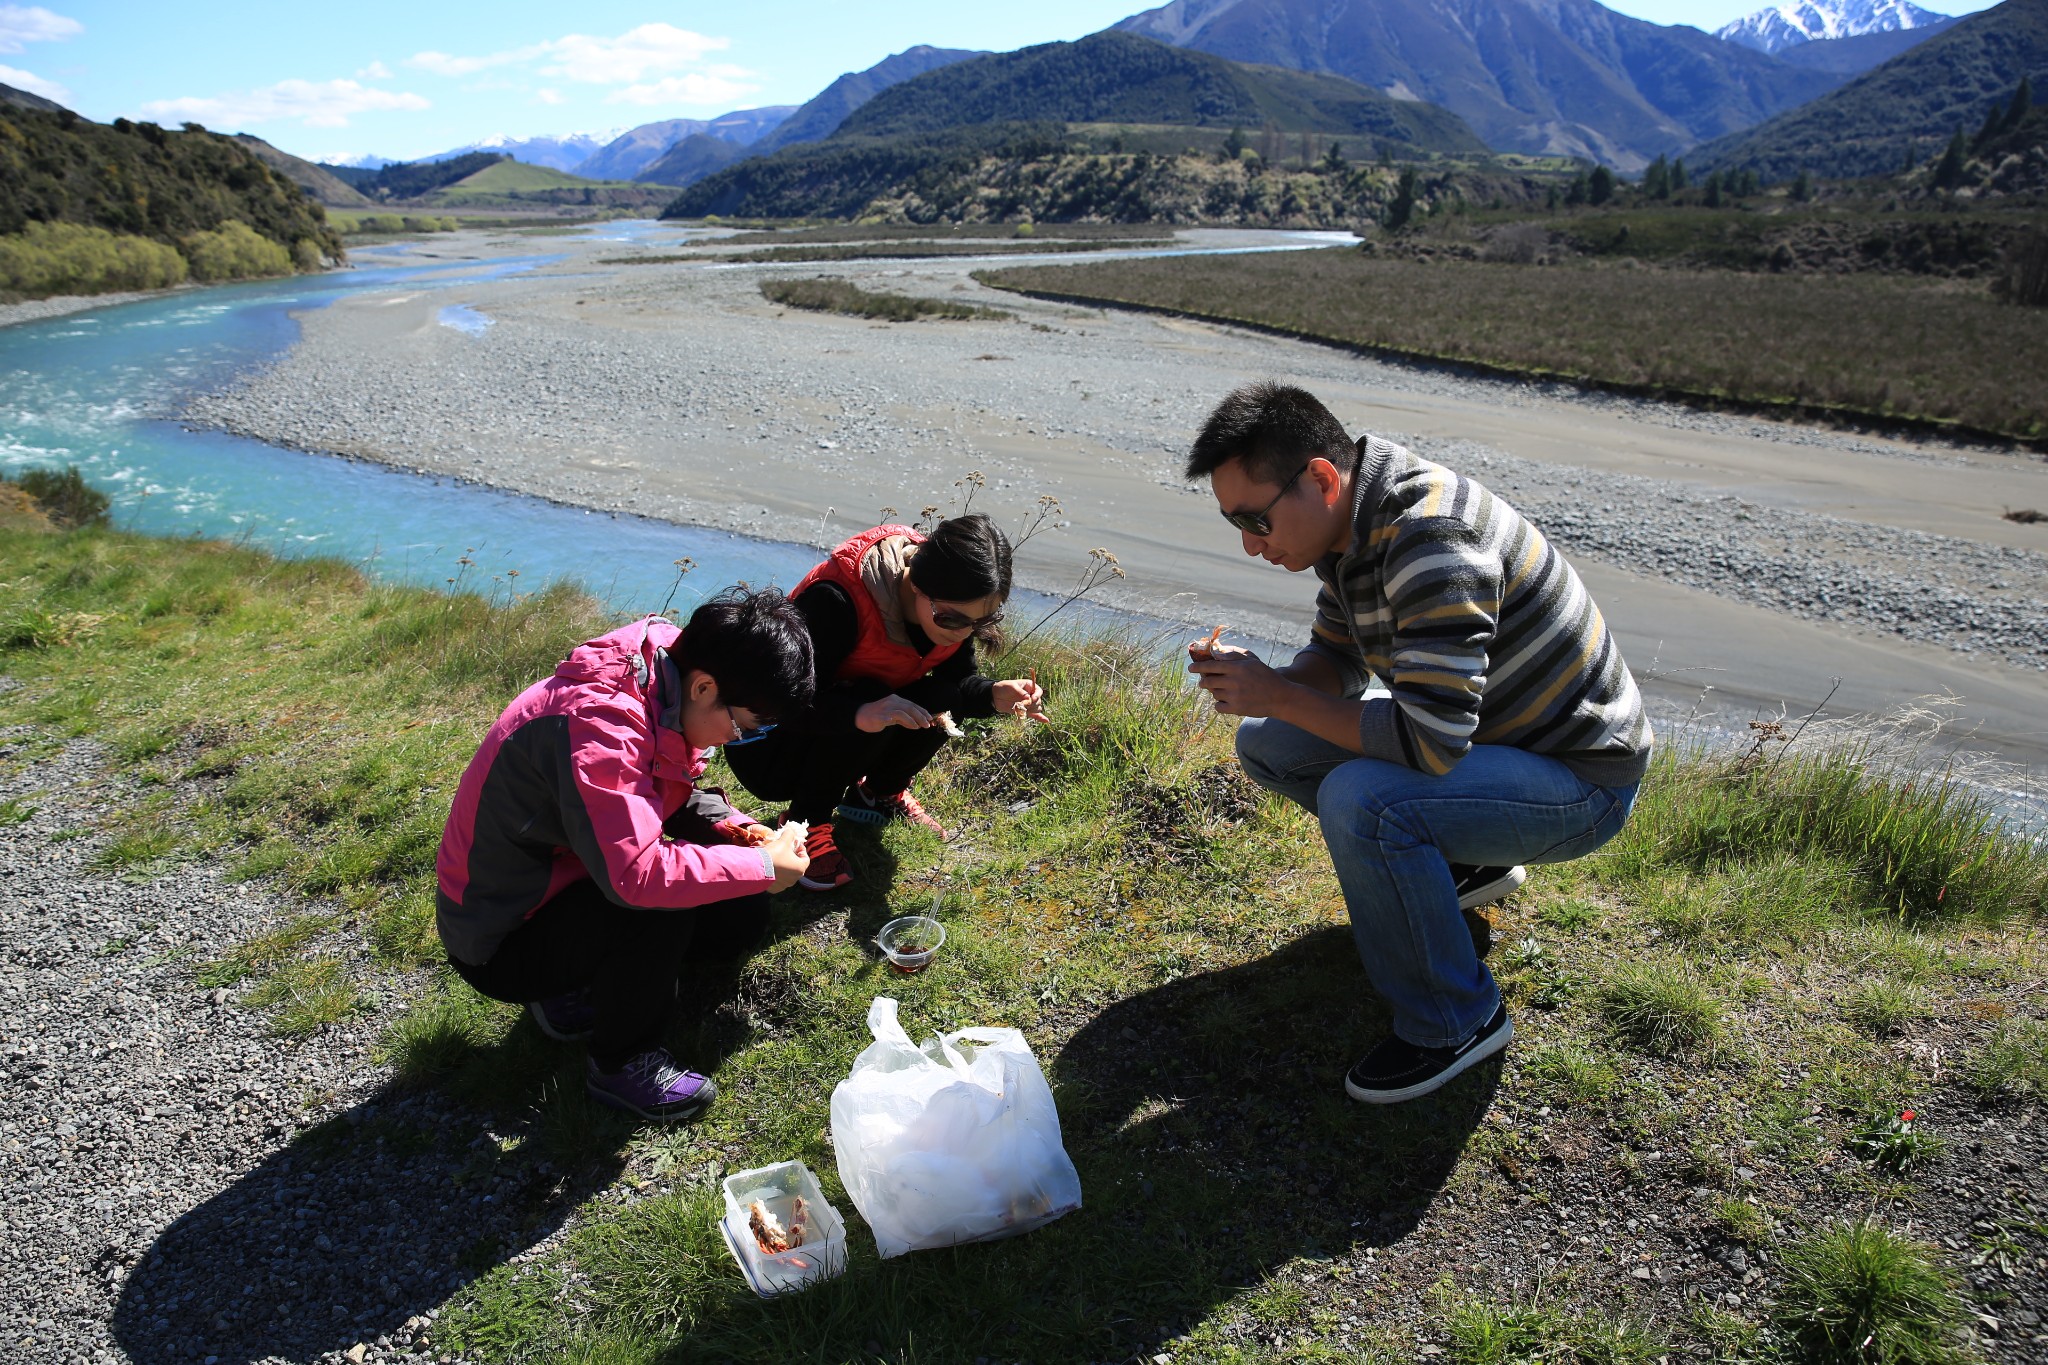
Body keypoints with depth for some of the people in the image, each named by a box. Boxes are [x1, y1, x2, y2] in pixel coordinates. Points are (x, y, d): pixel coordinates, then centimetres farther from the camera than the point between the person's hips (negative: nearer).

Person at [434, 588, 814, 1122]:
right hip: (500, 942, -8)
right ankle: (621, 1063, -6)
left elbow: (674, 793, 10)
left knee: (740, 916, -2)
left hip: (564, 878, 9)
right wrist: (762, 866, -30)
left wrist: (738, 829, -8)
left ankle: (580, 985, 13)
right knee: (662, 907, -32)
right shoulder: (596, 721, -33)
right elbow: (636, 873, -41)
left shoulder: (663, 684, -7)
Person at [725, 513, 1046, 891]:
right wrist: (860, 714, -54)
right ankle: (808, 820, -11)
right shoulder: (835, 600, -34)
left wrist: (994, 695, -29)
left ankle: (879, 793, 7)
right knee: (868, 707, -34)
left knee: (938, 706, -21)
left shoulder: (955, 606, -14)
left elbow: (957, 681, -7)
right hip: (766, 744, -6)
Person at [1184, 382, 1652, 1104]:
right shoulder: (1349, 519, -3)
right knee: (1267, 743, 4)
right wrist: (1257, 680, -13)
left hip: (1582, 779, -9)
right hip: (1485, 730, 9)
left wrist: (1277, 695, -27)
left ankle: (1459, 1021, -10)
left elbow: (1432, 740, -37)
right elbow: (1336, 661, 8)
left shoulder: (1431, 541, -32)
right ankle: (1462, 863, 18)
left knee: (1359, 800, -34)